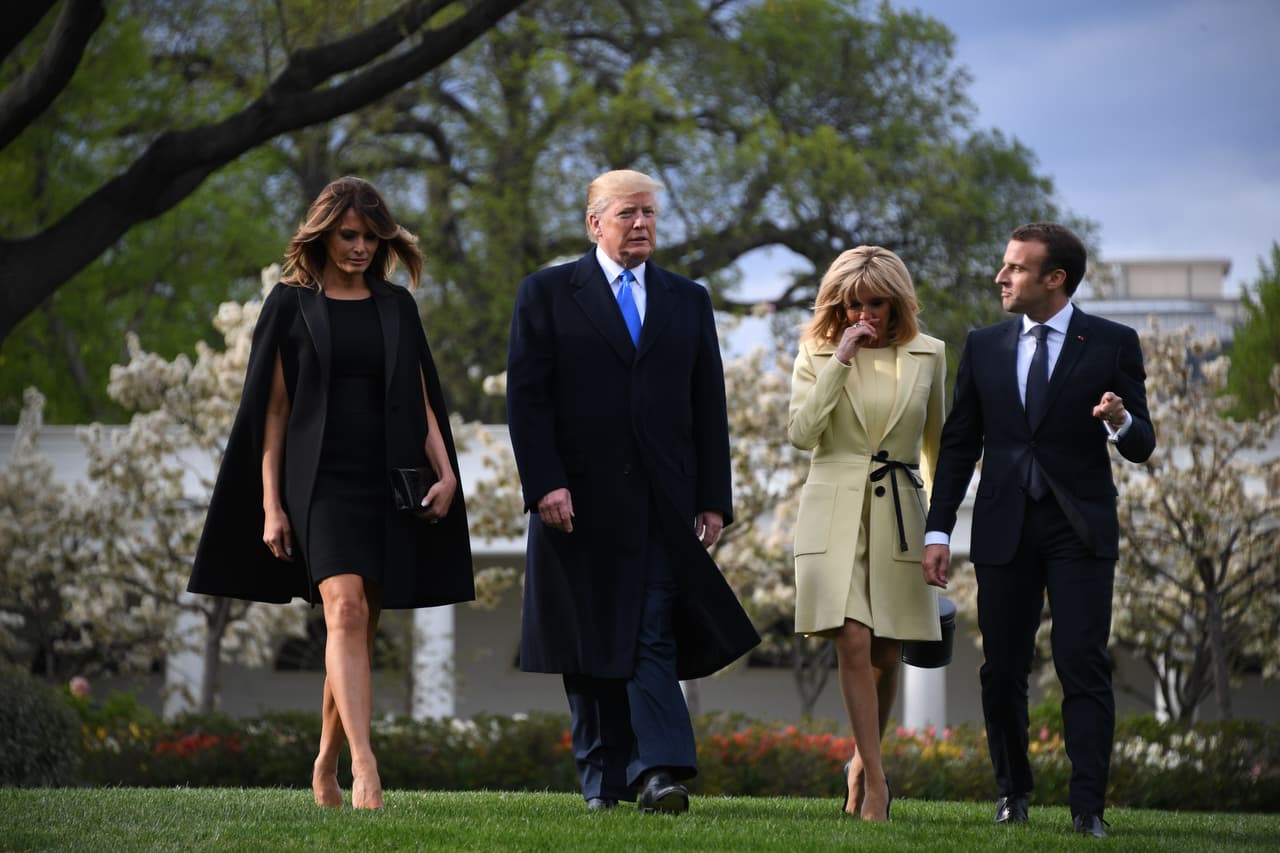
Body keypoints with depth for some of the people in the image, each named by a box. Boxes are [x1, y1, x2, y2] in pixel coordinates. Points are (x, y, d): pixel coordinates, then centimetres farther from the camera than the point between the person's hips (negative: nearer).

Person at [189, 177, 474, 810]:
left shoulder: (396, 306, 12)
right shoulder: (290, 305, 4)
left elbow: (421, 398, 12)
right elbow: (273, 408, 2)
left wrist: (445, 471, -3)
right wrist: (271, 504, -3)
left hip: (389, 483, 4)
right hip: (322, 480, -4)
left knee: (362, 628, 5)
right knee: (346, 609, -21)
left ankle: (326, 766, 19)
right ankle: (364, 768, -32)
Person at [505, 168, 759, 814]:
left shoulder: (688, 301, 14)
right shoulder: (547, 294, 5)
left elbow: (709, 408, 12)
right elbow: (526, 397, -2)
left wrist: (713, 499, 4)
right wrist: (545, 485, -13)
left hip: (663, 507, 1)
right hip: (579, 501, -1)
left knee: (654, 639, -10)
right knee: (589, 646, 4)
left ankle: (659, 773, -18)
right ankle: (603, 780, 11)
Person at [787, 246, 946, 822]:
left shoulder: (928, 355, 5)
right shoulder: (818, 353, 2)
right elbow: (800, 432, -11)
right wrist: (840, 361, -15)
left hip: (899, 514, 2)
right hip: (833, 512, -2)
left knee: (887, 652, 4)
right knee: (853, 641, -14)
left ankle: (863, 761, 27)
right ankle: (875, 780, -12)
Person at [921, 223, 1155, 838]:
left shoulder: (1112, 344, 0)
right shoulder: (984, 347, 8)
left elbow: (1141, 447, 0)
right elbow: (959, 445, 11)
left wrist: (1121, 423, -24)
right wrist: (938, 531, 5)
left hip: (1080, 531, -3)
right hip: (1004, 529, 3)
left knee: (1083, 666, -9)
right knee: (1002, 670, 7)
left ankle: (1088, 809, -10)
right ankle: (1012, 793, 23)